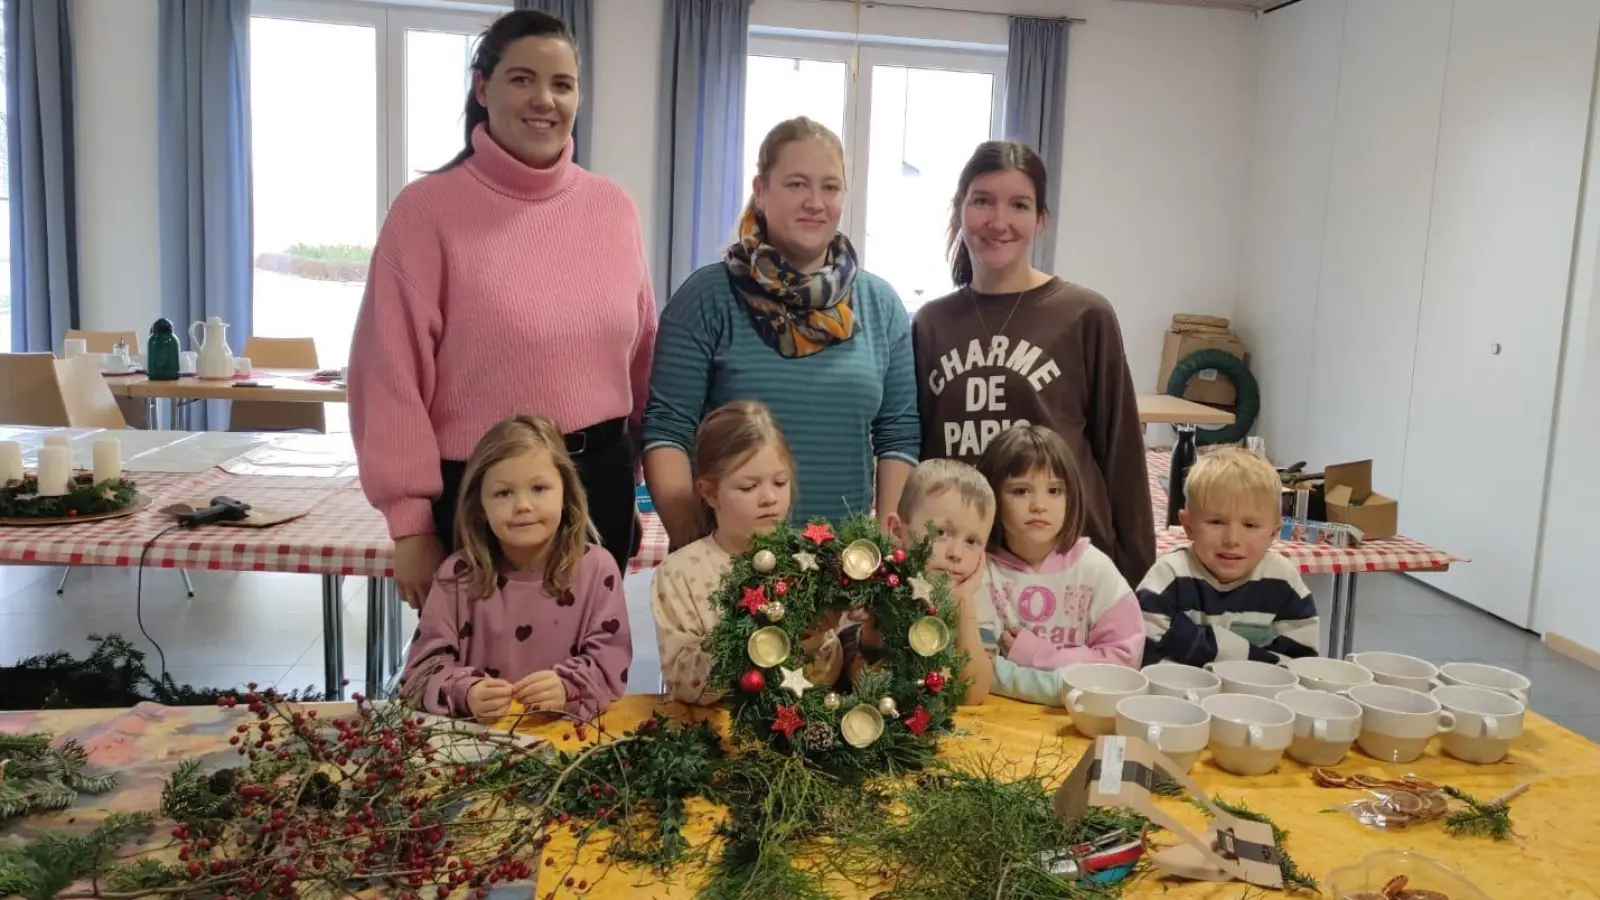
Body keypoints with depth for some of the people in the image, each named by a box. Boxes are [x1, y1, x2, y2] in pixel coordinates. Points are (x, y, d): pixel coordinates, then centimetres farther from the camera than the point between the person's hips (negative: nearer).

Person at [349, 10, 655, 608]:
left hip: (599, 485, 4)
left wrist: (636, 474, 13)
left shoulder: (612, 208, 4)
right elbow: (393, 375, -9)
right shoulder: (429, 210, -9)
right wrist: (410, 522, -9)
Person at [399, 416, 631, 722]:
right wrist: (466, 693, -22)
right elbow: (424, 666, -2)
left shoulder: (596, 568, -1)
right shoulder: (458, 574, 1)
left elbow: (611, 659, -4)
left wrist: (567, 688, -23)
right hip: (479, 731, 0)